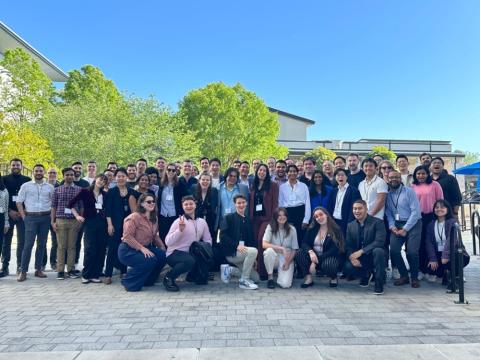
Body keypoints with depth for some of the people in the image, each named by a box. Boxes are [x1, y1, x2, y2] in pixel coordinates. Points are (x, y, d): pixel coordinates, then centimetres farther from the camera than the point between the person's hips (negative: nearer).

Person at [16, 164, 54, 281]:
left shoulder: (50, 187, 8)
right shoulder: (26, 186, 4)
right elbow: (19, 202, 4)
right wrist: (24, 217, -3)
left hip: (45, 217, 2)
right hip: (31, 217, -2)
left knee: (42, 244, 6)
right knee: (28, 244, -7)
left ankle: (38, 269, 15)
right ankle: (23, 271, 1)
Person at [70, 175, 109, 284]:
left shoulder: (105, 195, 13)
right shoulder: (85, 192, 4)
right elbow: (71, 204, 5)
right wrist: (77, 216, 0)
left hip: (102, 223, 3)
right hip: (89, 222, -3)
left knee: (101, 249, 2)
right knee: (90, 249, -6)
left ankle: (95, 274, 11)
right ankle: (86, 275, 7)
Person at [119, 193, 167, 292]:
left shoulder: (153, 219, 7)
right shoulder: (134, 217, -18)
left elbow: (155, 236, 13)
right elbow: (127, 237, -23)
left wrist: (162, 247, -1)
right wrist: (142, 248, -28)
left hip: (145, 248, 8)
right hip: (128, 250, -8)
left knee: (162, 255, -14)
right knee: (150, 260, -30)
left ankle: (147, 280, 9)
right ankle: (129, 282, -6)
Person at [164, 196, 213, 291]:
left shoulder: (202, 222, 5)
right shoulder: (179, 221, -10)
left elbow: (208, 240, 8)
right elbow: (168, 242, -19)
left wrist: (205, 247, -13)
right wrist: (180, 230, -30)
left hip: (191, 253, 6)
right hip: (175, 254, -6)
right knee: (190, 260, -35)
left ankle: (194, 275, 8)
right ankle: (169, 277, -7)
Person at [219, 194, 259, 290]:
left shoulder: (248, 220, 13)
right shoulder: (229, 217, -3)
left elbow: (251, 239, 14)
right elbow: (223, 236, -14)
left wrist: (253, 258, 4)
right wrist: (236, 246, -26)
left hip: (244, 251, 6)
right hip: (231, 252, -6)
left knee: (255, 278, 2)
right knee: (253, 251, -31)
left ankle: (228, 270, 16)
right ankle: (243, 281, -17)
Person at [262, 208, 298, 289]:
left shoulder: (292, 229, -3)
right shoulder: (270, 227, -8)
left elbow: (294, 249, 0)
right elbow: (264, 244, -20)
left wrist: (288, 262, -13)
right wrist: (281, 248, -27)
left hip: (288, 259, 0)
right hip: (274, 258, 0)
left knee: (285, 284, -23)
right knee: (269, 251, -36)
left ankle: (285, 274, 16)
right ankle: (270, 278, -13)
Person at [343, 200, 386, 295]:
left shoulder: (377, 222, -8)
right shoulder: (350, 225, 6)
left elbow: (379, 242, -21)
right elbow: (348, 245, 1)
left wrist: (361, 251, -29)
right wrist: (352, 257, -21)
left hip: (373, 255, -3)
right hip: (358, 259, 3)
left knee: (378, 251, -36)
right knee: (347, 268, -25)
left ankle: (379, 284, -17)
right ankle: (366, 274, 11)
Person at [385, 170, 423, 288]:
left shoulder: (409, 191, -5)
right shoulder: (388, 195, 7)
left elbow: (415, 211, -10)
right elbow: (388, 213, 5)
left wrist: (405, 229, -13)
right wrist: (392, 227, -11)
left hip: (412, 224, -3)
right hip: (396, 225, 3)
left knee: (412, 252, -12)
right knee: (393, 250, -12)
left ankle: (414, 277, 13)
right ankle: (404, 275, 10)